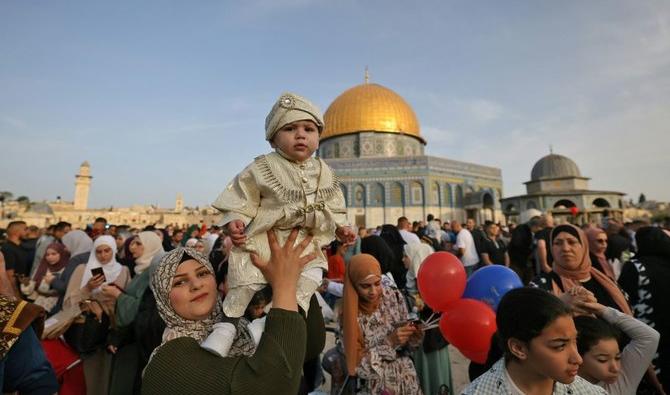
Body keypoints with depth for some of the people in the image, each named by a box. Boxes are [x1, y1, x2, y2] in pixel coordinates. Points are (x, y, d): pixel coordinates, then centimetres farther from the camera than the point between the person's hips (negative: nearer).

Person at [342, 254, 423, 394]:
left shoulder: (394, 297, -9)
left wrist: (413, 339, -17)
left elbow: (406, 349, 3)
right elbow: (356, 364, -14)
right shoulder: (347, 314, -16)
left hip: (406, 379, 2)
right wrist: (389, 342, -22)